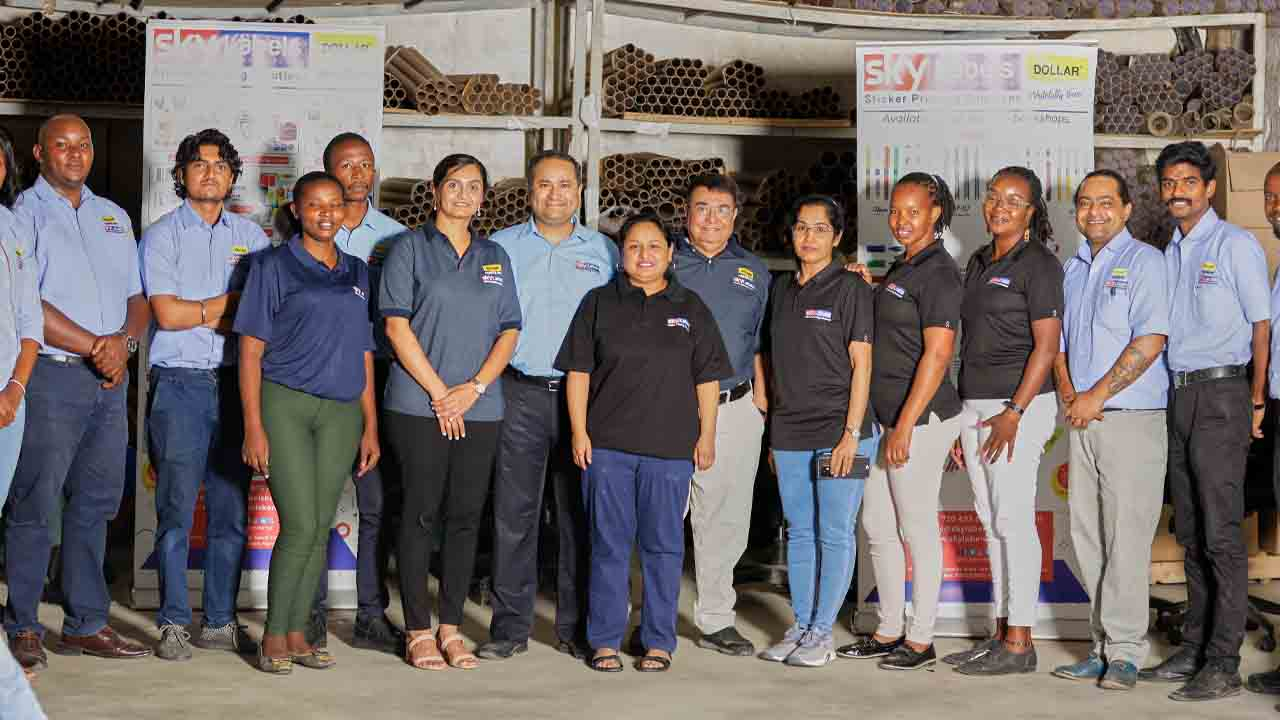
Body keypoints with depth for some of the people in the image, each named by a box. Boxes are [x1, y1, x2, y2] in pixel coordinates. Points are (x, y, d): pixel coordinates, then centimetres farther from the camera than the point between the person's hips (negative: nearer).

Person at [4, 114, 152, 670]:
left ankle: (86, 624, 16)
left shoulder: (114, 216, 18)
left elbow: (138, 297, 17)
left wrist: (123, 342, -3)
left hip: (110, 378, 6)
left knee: (96, 504, 9)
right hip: (51, 375, -6)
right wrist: (94, 347, -12)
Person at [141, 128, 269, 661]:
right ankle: (174, 624, 2)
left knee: (232, 510, 4)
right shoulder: (162, 235, 4)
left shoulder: (250, 235, 14)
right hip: (180, 383, -3)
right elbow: (166, 314, -7)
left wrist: (201, 313, -5)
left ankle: (220, 622, 11)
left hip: (234, 382, 3)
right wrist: (234, 302, -2)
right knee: (177, 508, -5)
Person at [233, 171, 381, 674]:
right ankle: (274, 636, 2)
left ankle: (297, 633, 14)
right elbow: (251, 350, -3)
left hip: (341, 412, 4)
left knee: (321, 528, 5)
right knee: (300, 526, -10)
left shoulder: (357, 273, 16)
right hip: (285, 403, -4)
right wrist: (253, 426, -11)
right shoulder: (274, 265, 2)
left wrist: (370, 426, 12)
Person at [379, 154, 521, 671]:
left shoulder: (495, 257, 15)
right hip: (419, 405, -4)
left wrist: (475, 387, -6)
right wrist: (440, 394, -10)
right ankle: (419, 632, 3)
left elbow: (508, 332, 11)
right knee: (422, 514, -3)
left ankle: (451, 627, 13)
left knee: (466, 516, 5)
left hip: (479, 409, 4)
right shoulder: (410, 248, 2)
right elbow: (397, 327, -5)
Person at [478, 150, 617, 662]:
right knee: (513, 513, -2)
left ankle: (576, 626, 11)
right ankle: (510, 626, 5)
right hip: (520, 394, -1)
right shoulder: (501, 247, 9)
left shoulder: (604, 252, 11)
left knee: (579, 513, 3)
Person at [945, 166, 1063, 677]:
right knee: (992, 523, 10)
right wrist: (962, 423, 16)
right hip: (974, 405, 8)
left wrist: (1014, 413, -19)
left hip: (1019, 405, -8)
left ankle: (1019, 644, -2)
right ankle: (1002, 634, 17)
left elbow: (1047, 345, -14)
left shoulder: (1038, 265, -7)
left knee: (1013, 521, -7)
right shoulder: (978, 263, 16)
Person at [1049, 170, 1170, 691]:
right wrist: (1068, 393, 0)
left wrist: (1096, 395, -14)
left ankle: (1125, 651, -2)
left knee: (1126, 535, -7)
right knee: (1087, 535, 6)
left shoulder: (1144, 261, -4)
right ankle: (1103, 646, 13)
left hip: (1132, 418, -7)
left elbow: (1150, 340, -14)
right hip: (1083, 419, 7)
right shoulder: (1073, 269, 18)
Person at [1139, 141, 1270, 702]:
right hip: (1178, 395, 7)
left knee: (1221, 534, -8)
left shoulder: (1235, 245, -5)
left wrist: (1256, 401, -7)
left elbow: (1261, 324, -6)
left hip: (1221, 392, -7)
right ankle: (1194, 649, 18)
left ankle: (1222, 664, -7)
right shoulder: (1168, 252, 16)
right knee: (1190, 533, 11)